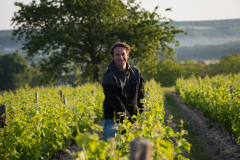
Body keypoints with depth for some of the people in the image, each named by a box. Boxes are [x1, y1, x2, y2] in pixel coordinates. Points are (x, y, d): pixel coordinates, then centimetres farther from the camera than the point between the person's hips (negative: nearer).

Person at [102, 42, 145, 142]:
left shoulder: (136, 72, 5)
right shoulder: (109, 77, -12)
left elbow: (141, 96, 12)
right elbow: (116, 103, -17)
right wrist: (131, 122, -19)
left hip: (132, 118, 4)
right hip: (113, 121, -4)